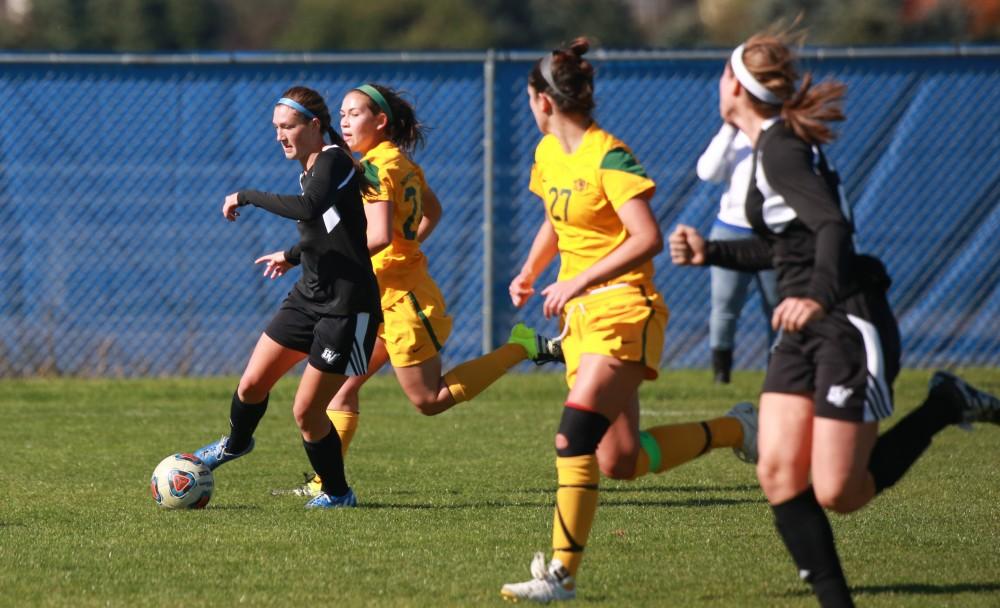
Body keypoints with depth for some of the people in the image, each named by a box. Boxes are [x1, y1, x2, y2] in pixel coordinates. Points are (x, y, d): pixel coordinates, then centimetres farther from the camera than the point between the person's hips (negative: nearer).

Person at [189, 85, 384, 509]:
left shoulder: (334, 161, -17)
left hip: (347, 307, -8)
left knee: (306, 411, -6)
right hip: (309, 296, 8)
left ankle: (337, 493, 15)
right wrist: (293, 255, 39)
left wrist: (247, 197, -28)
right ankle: (235, 444, 40)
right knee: (251, 385, 9)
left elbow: (309, 209, -37)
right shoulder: (309, 170, 10)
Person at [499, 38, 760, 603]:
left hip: (623, 307, -9)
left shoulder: (609, 158, -15)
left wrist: (578, 282, -27)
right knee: (620, 461, 4)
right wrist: (529, 274, 17)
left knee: (576, 438, -21)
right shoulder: (548, 153, 10)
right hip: (581, 313, 9)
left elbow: (648, 239, -25)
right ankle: (733, 431, 23)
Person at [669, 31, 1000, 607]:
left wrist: (817, 295, -46)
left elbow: (834, 226, -30)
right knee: (778, 471, -4)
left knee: (837, 494, -9)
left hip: (850, 326, -9)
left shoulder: (781, 151, -16)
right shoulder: (775, 146, 14)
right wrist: (708, 252, 21)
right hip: (807, 329, 9)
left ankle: (946, 406, 8)